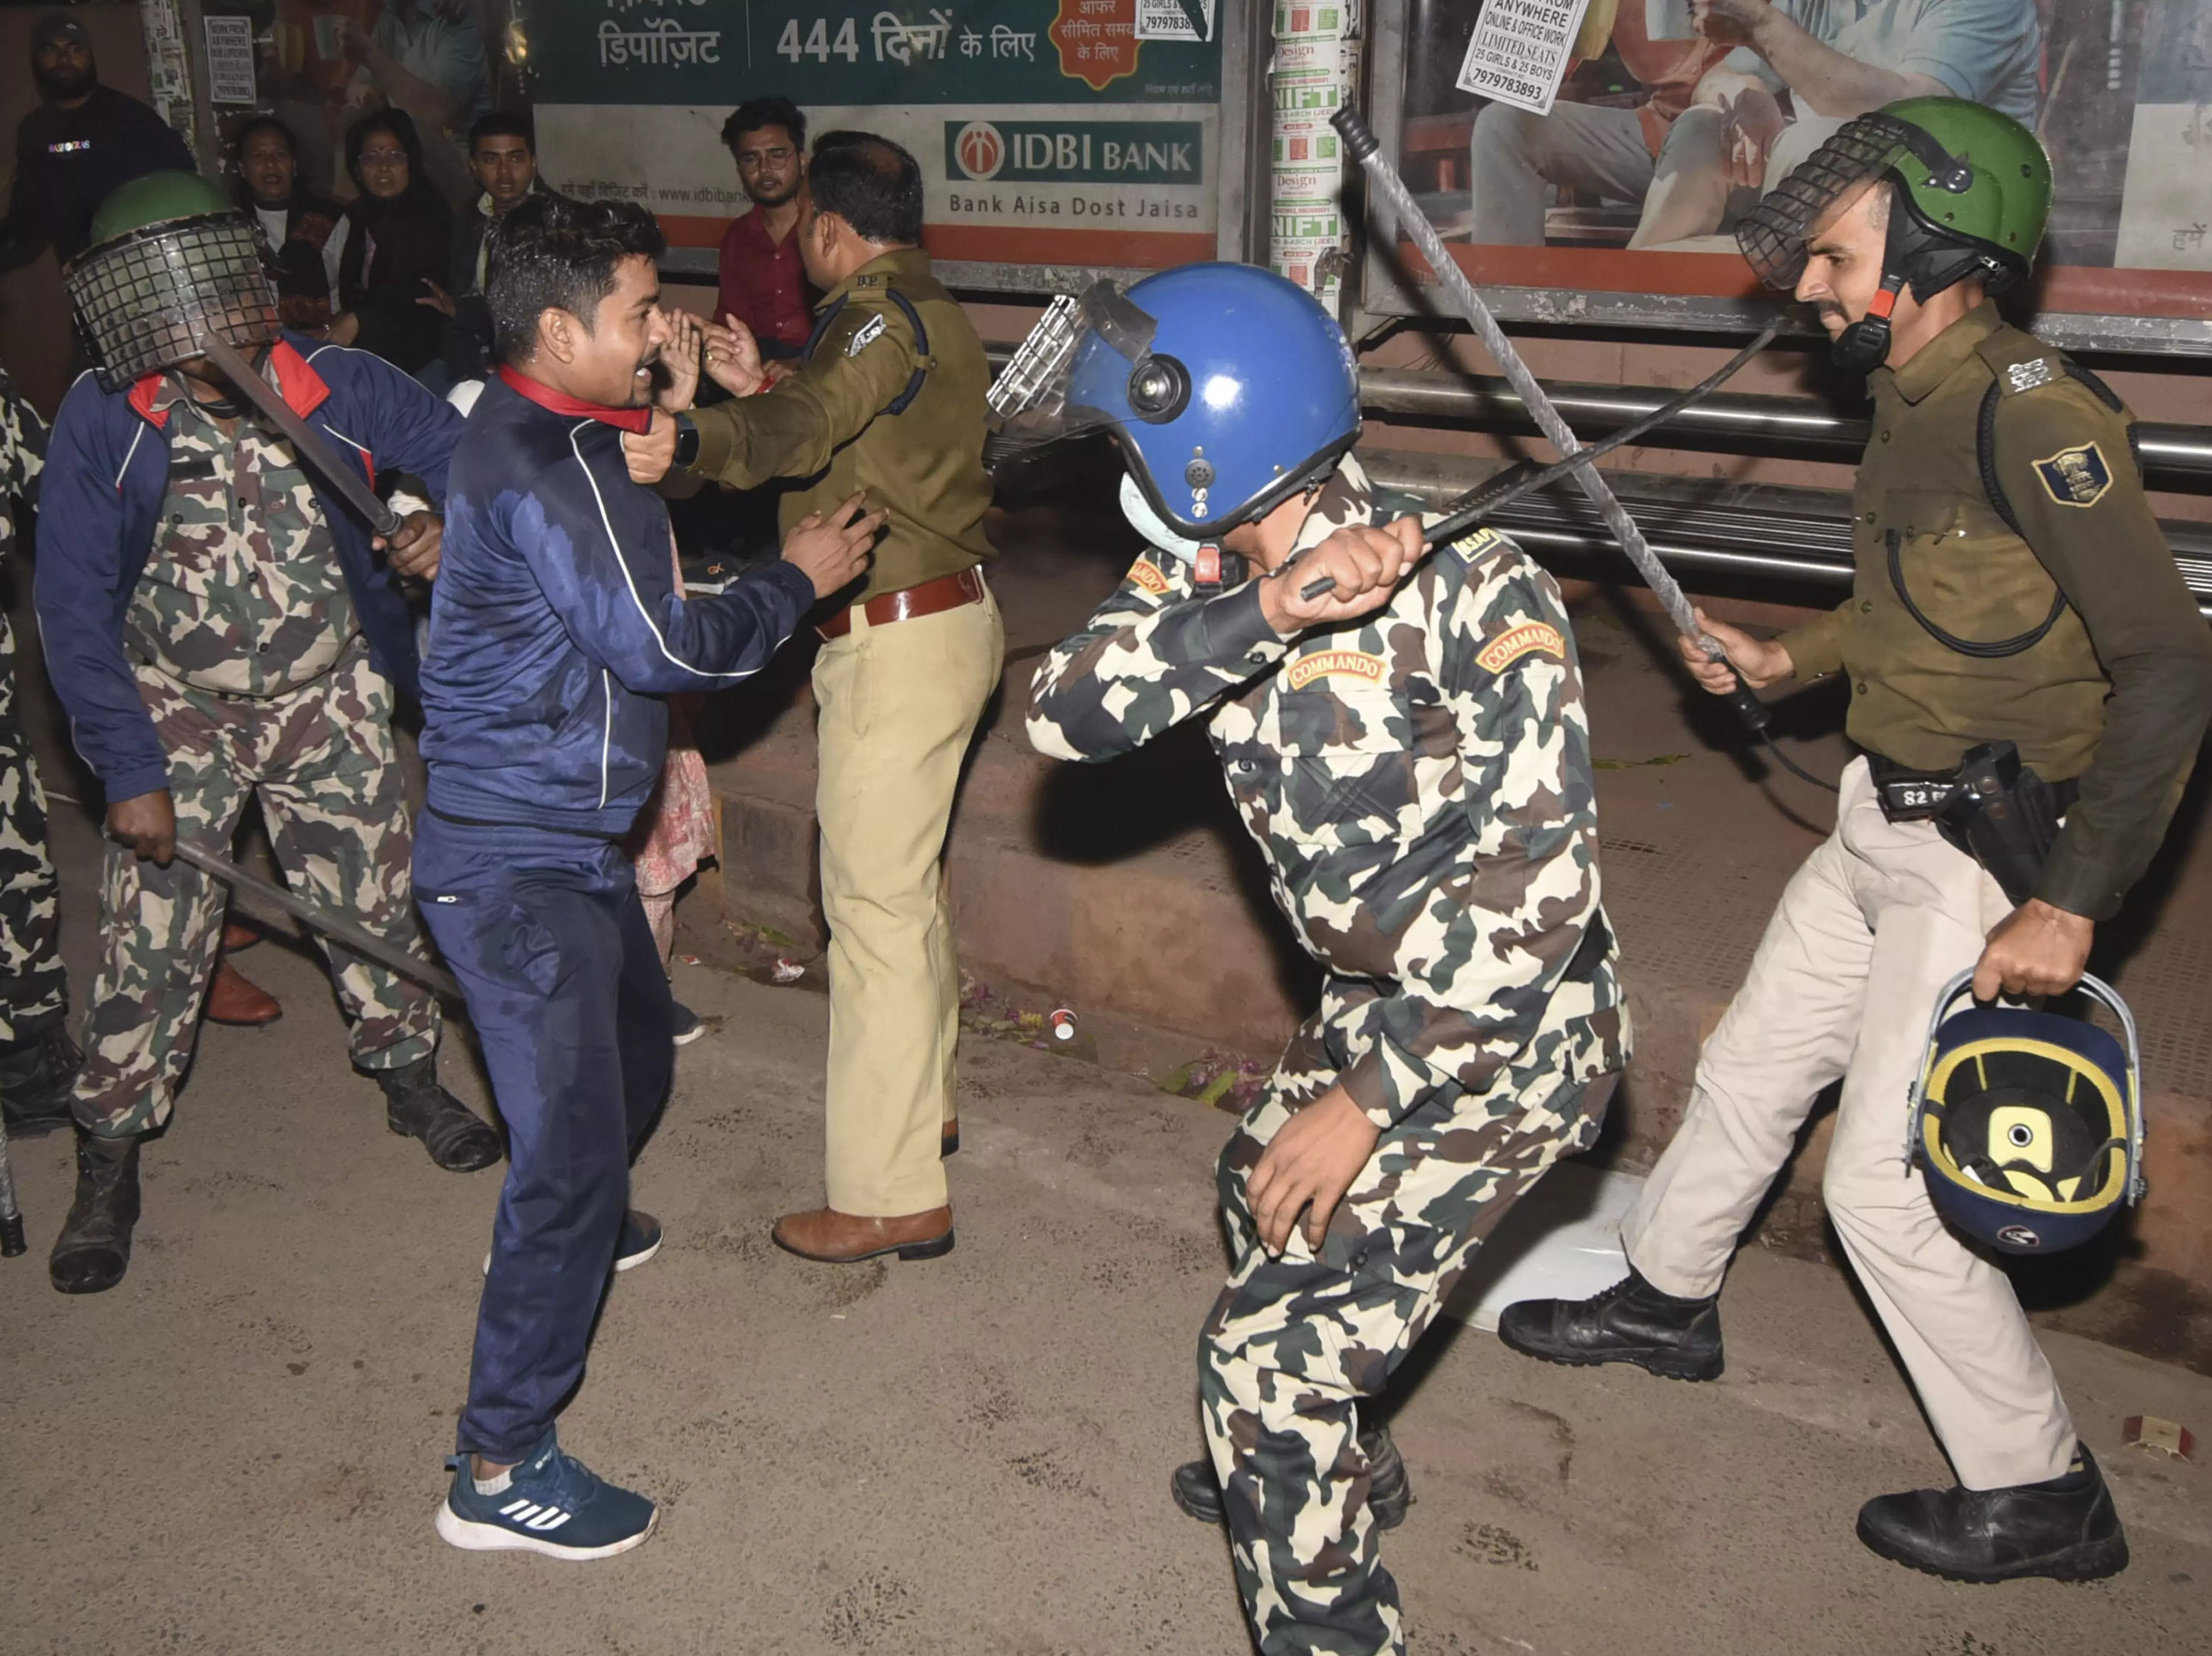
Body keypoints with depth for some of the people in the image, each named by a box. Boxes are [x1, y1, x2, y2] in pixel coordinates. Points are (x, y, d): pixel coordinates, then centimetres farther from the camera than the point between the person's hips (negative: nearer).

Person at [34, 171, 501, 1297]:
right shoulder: (102, 424, -19)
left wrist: (450, 523, -31)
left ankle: (407, 1073, 38)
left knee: (373, 899, 13)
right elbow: (77, 613, -15)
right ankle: (109, 1164, 18)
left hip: (330, 704, 1)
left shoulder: (343, 391, -19)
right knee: (148, 937, 0)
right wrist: (129, 771, -16)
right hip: (178, 717, -1)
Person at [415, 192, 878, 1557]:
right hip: (521, 864, -11)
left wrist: (669, 416, 7)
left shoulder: (543, 435, 10)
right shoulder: (547, 465, -22)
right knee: (574, 1137, -8)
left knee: (636, 1056, 28)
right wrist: (798, 579, -6)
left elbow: (621, 559, 17)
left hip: (562, 842, 11)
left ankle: (571, 1228, 57)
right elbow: (663, 648, -20)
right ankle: (501, 1467, 2)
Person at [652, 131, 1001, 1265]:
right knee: (903, 878, 21)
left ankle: (891, 1197, -4)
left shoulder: (884, 312, -15)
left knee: (875, 898, -9)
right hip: (938, 615, 11)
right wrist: (759, 389, 20)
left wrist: (687, 438, -51)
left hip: (902, 636, -11)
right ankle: (922, 1103, 36)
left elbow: (809, 428, -35)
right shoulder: (918, 305, 18)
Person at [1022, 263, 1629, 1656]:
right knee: (1266, 1206, 30)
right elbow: (1071, 713, -22)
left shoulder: (1474, 595, -27)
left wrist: (1367, 1099, -28)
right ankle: (1342, 1470, 56)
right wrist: (1265, 612, -36)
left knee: (1274, 1351, -9)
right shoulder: (1212, 575, -7)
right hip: (1374, 999, 9)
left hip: (1508, 1030, -8)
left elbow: (1538, 880, -29)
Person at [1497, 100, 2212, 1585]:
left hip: (1990, 860, -9)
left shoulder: (2033, 418, -23)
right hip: (1884, 830, 9)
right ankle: (1666, 1300, 44)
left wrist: (2072, 905, -27)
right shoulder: (1916, 401, 5)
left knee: (1886, 1185, -2)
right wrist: (1785, 661, 19)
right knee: (1751, 1069, 21)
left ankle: (2039, 1495, 17)